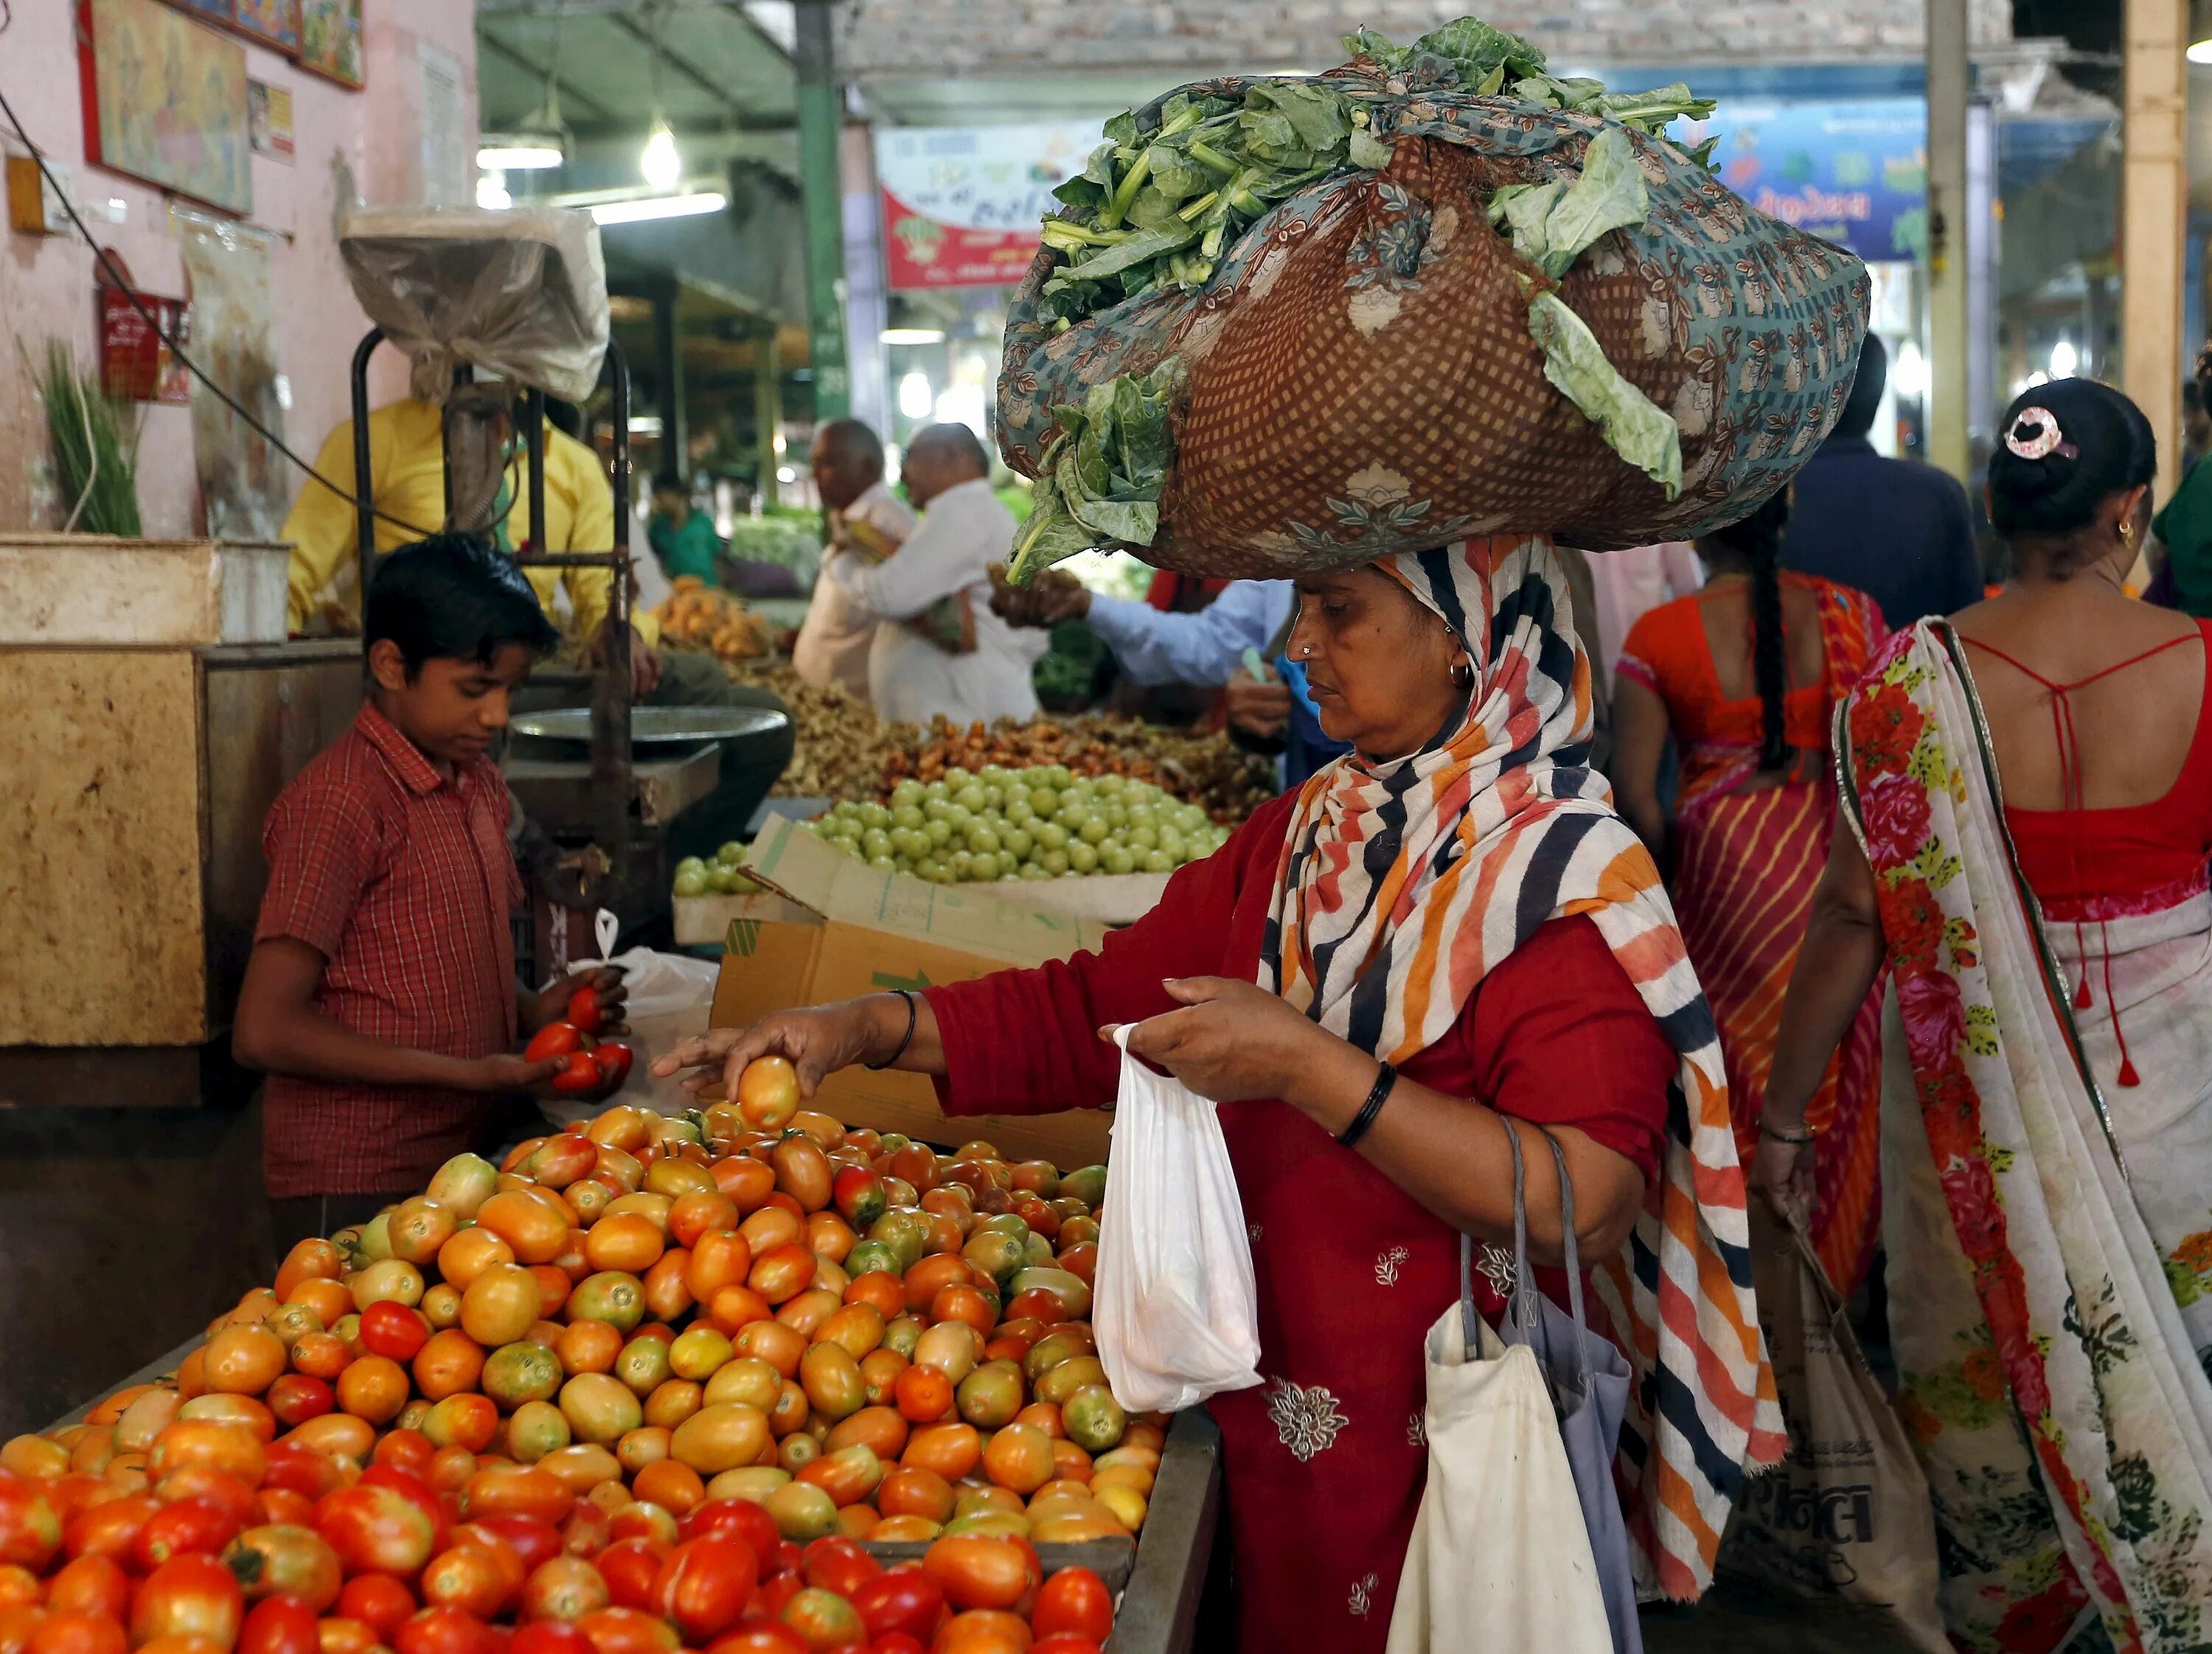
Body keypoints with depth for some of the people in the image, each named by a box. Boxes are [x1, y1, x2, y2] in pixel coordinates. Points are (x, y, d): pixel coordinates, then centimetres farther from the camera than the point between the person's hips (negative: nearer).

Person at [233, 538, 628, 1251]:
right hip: (356, 1190, -8)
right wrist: (466, 1073, -18)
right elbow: (265, 1031, -19)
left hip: (462, 1158, 8)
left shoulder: (478, 784, 12)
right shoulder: (340, 802, -15)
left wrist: (535, 1010, 1)